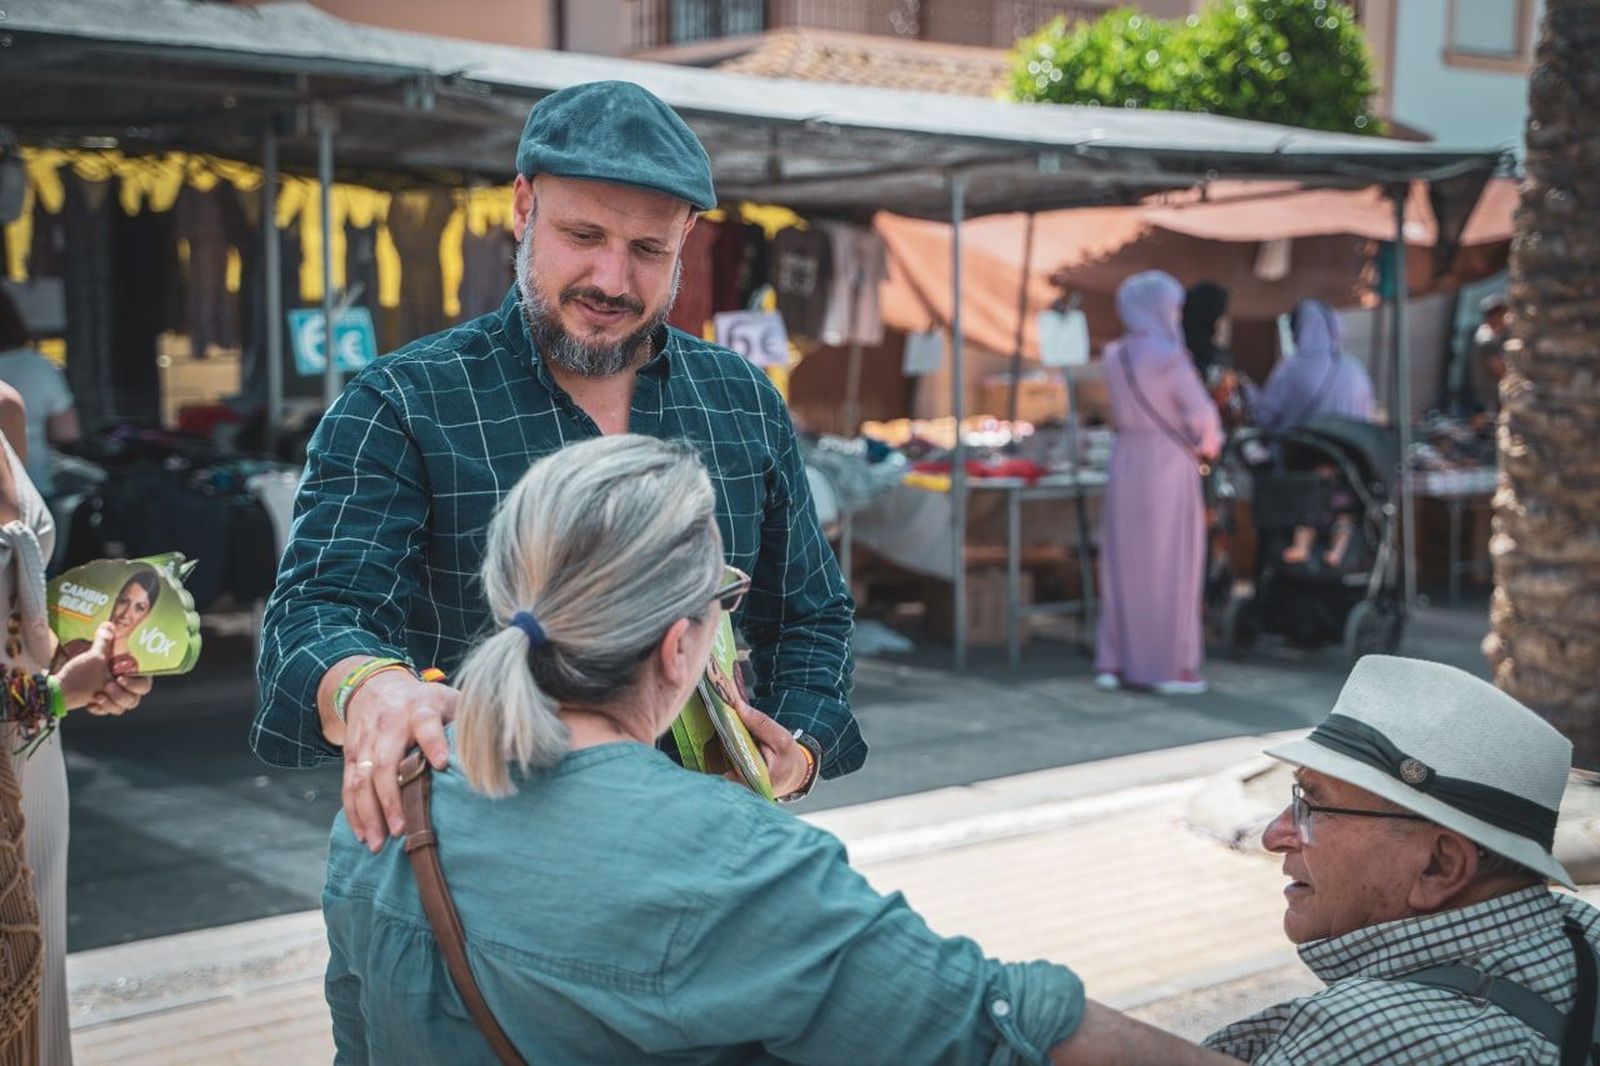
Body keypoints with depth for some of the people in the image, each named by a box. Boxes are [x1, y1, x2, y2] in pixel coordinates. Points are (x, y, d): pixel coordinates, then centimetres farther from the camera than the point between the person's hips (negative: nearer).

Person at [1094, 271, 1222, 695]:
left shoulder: (1115, 355, 5)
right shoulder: (1168, 355, -13)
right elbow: (1202, 413, -12)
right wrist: (1208, 443, 9)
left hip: (1126, 461, 6)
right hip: (1169, 464, -6)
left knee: (1124, 564, 11)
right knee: (1171, 566, 2)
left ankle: (1114, 661, 14)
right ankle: (1172, 666, 5)